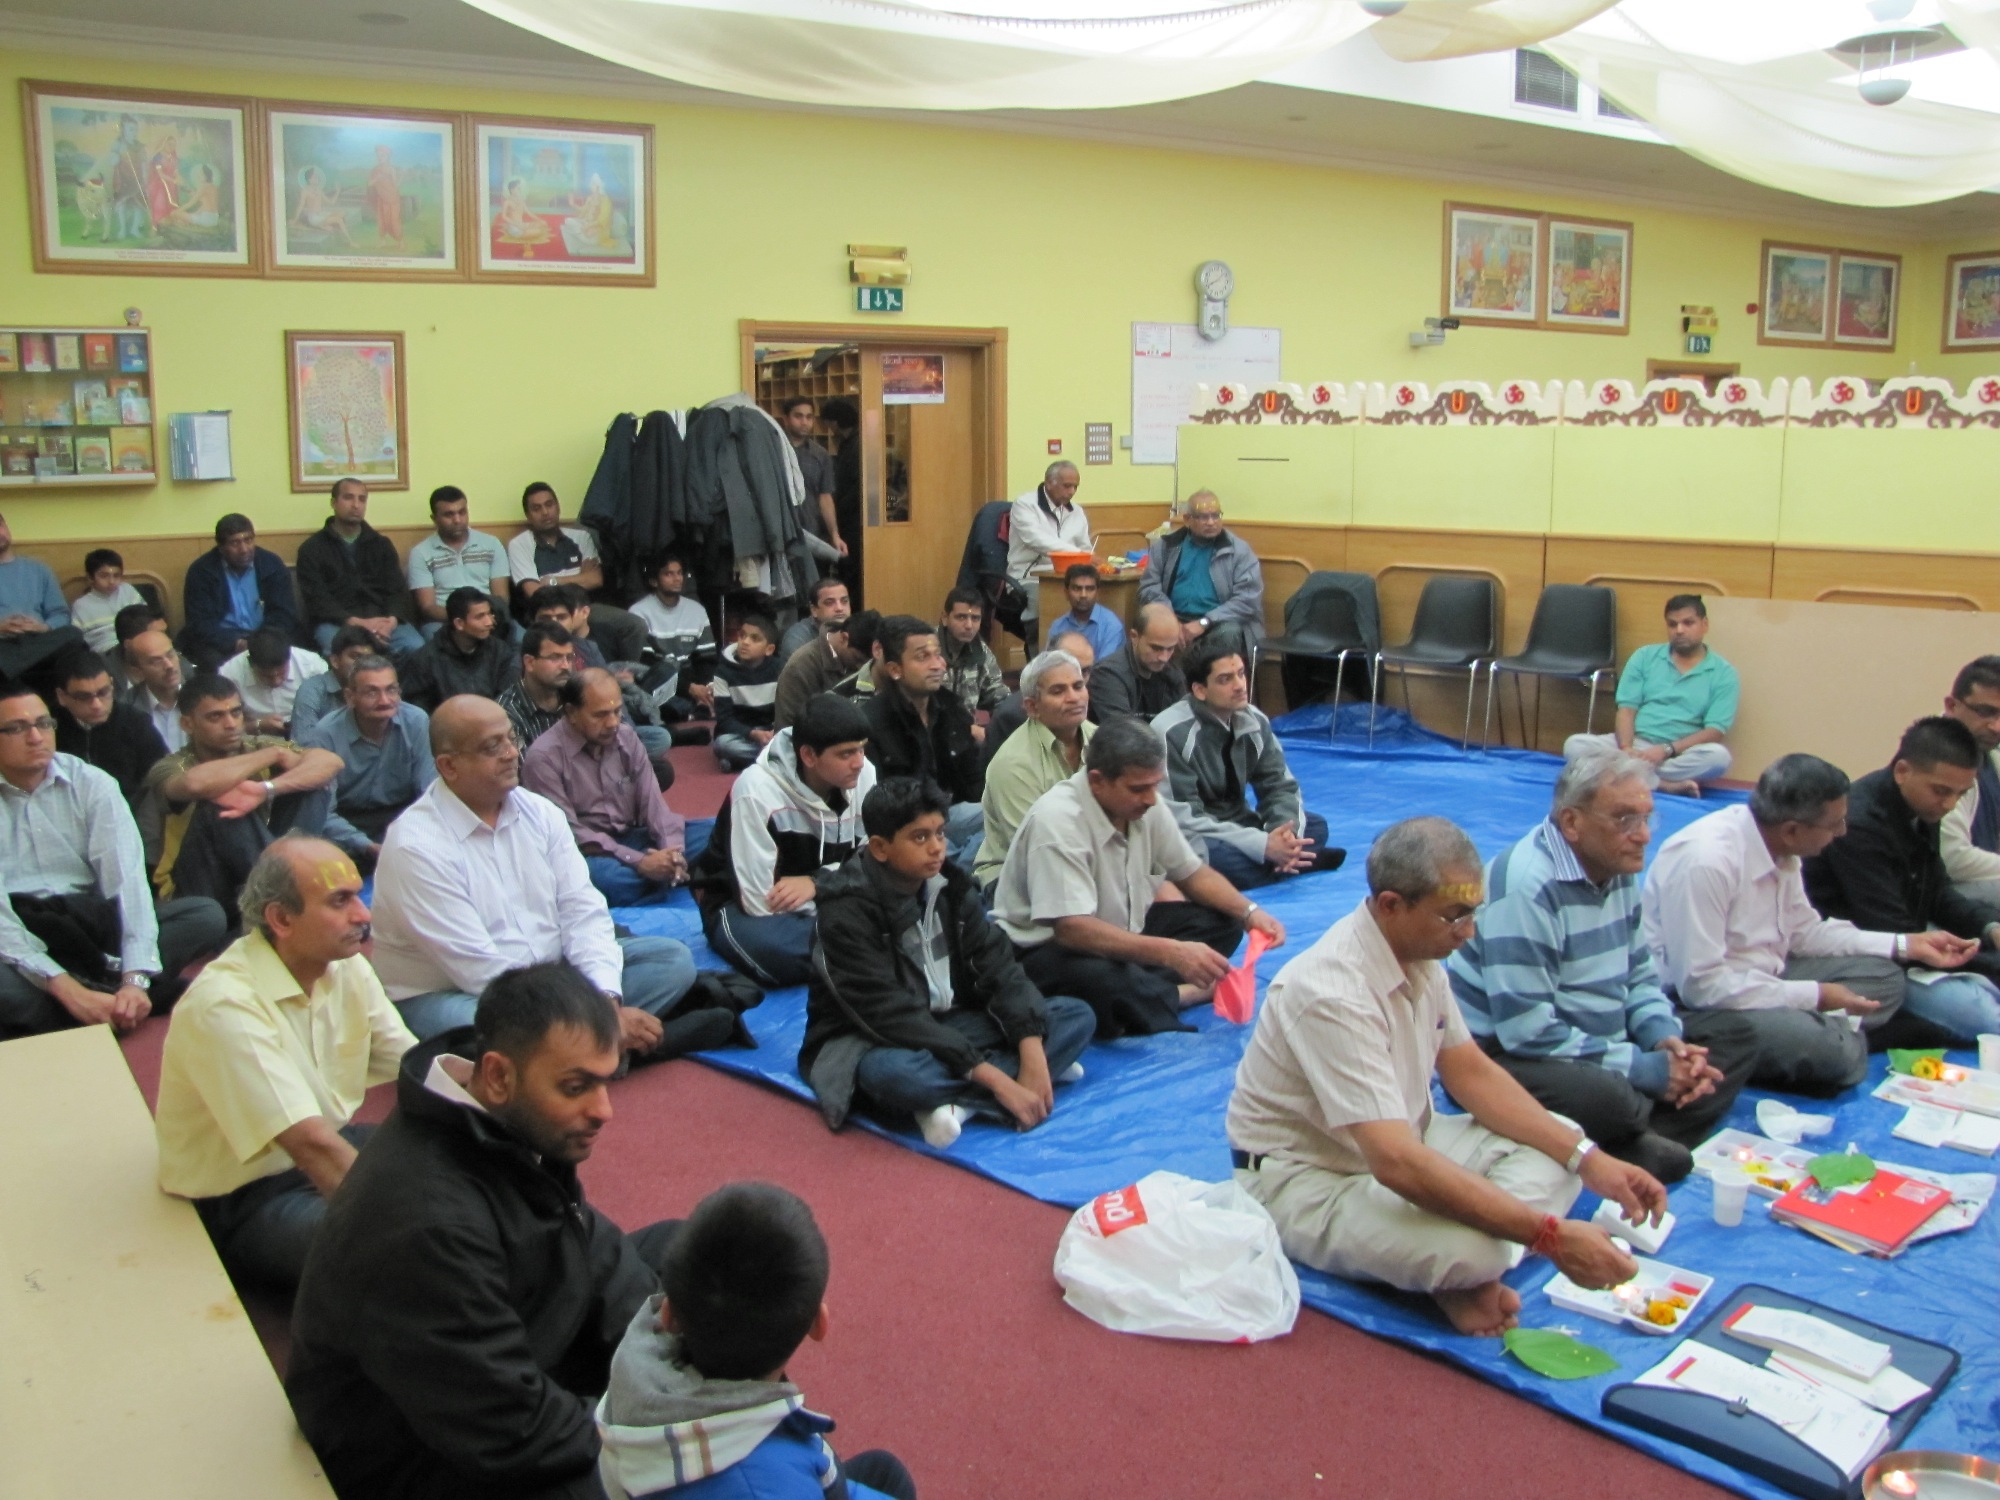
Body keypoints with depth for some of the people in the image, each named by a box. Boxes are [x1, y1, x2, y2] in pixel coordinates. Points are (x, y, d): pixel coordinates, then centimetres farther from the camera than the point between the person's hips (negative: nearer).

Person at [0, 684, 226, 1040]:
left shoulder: (91, 785, 0)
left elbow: (126, 877, -10)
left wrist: (136, 978, -25)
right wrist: (63, 986, -29)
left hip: (90, 922, 4)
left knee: (207, 916, -18)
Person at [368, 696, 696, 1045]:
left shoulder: (540, 812, 1)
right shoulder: (416, 846, -19)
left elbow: (582, 910, -4)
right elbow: (482, 971, -23)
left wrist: (606, 1002, -21)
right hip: (450, 996, -6)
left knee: (673, 959, -6)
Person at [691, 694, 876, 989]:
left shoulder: (863, 775, -12)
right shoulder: (757, 792, -27)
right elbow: (762, 902, -27)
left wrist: (818, 881, -22)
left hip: (817, 898, 4)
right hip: (742, 907, -4)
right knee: (780, 952, -39)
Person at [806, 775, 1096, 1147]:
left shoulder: (949, 887, -1)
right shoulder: (848, 911, -19)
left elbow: (999, 968, -6)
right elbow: (890, 1014, -25)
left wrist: (1033, 1053, -23)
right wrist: (993, 1078, -29)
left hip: (947, 1026, 7)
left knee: (1077, 1016, -9)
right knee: (890, 1072, -43)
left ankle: (954, 1100, -25)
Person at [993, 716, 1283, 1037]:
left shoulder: (1144, 805, -6)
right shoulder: (1056, 820, -28)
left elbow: (1192, 873, 8)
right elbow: (1072, 930, -34)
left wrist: (1249, 912, -10)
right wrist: (1170, 952, -40)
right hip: (1050, 948, -8)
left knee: (1221, 921, -5)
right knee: (1103, 982, -40)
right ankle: (1183, 993, -14)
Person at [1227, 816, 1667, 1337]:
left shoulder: (1418, 952, -2)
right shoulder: (1333, 995, -30)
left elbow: (1472, 1073, 7)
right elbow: (1396, 1163, -36)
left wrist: (1586, 1159, -6)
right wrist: (1550, 1235, -34)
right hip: (1307, 1178, -10)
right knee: (1469, 1248, -35)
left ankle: (1464, 1274, -13)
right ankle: (1458, 1277, -2)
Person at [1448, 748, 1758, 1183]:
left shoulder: (1617, 870, 6)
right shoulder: (1526, 887, -24)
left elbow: (1639, 976, 16)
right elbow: (1528, 1033, -28)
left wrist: (1665, 1037, -6)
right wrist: (1645, 1069, -21)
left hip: (1597, 1046, 10)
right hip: (1505, 1055, -10)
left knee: (1734, 1033, 6)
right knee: (1605, 1097, -38)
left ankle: (1639, 1147, -15)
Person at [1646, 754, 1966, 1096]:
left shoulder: (1778, 846, -1)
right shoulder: (1705, 859, -27)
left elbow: (1804, 932, 16)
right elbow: (1700, 985, -26)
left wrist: (1904, 945, 11)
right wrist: (1815, 996, -20)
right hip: (1697, 1003, -9)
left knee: (1883, 978, 4)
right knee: (1829, 1050, -30)